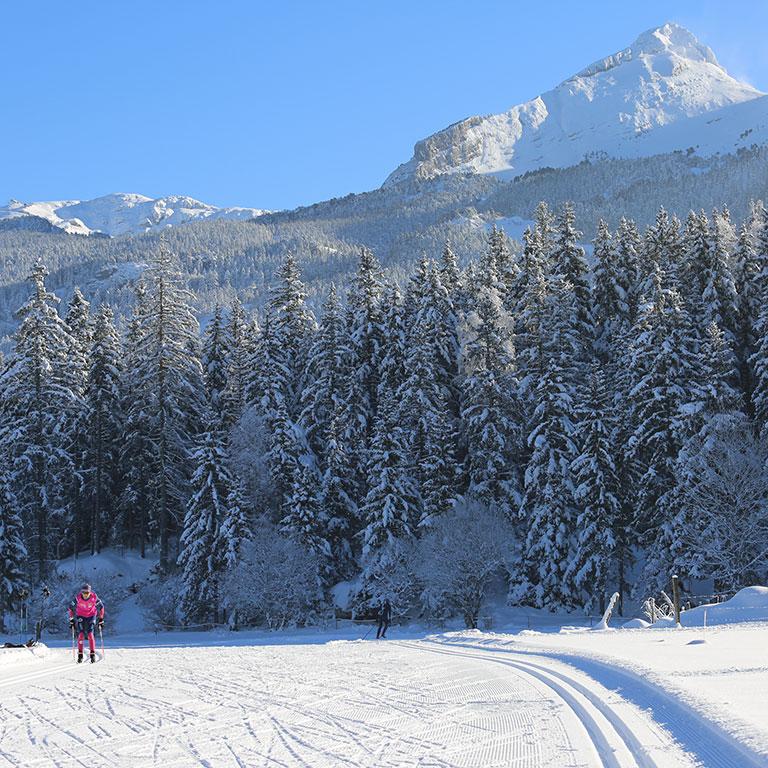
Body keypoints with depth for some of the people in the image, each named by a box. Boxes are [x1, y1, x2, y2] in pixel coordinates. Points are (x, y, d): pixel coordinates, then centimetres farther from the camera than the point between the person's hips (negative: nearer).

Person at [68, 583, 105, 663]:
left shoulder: (94, 597, -23)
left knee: (90, 634, -15)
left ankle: (93, 654, -7)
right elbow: (71, 608, -9)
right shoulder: (78, 597, -24)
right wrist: (71, 620, -7)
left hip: (91, 616, -1)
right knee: (81, 634, -14)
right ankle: (80, 654, -6)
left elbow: (101, 607, -7)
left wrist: (101, 620, -5)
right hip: (80, 616, 1)